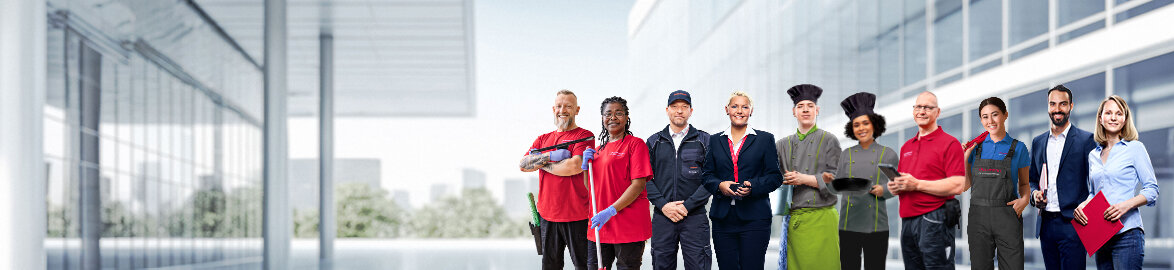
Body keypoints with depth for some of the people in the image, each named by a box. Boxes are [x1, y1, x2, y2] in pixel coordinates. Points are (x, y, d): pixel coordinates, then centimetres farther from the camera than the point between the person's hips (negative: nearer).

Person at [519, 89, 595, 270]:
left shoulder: (584, 136, -2)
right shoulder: (543, 139, 17)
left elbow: (575, 166, -18)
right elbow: (523, 165, 3)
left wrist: (540, 163, -5)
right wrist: (551, 156, -12)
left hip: (576, 215, -5)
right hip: (547, 214, 5)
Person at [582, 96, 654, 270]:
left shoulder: (635, 144, -4)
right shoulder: (601, 149, 18)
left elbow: (638, 185, -12)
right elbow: (590, 187, 22)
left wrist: (611, 211, -19)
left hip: (628, 228, -7)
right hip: (598, 227, 7)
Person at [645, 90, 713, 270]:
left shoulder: (704, 140, 6)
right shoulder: (653, 142, 11)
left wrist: (687, 206, -11)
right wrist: (663, 204, -9)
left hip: (694, 216, -2)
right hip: (662, 216, 2)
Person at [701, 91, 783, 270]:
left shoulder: (765, 139, 8)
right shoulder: (715, 141, 15)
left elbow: (775, 176, 3)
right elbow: (707, 175, 13)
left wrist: (752, 186, -13)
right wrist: (719, 185, -9)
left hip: (754, 219, -2)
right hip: (723, 219, 2)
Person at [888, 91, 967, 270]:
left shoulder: (949, 143, -3)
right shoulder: (906, 147, 20)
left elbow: (957, 186, -14)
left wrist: (917, 184, -17)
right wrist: (895, 186, 4)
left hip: (934, 220, -7)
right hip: (907, 220, 7)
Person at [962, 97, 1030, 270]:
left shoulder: (1018, 148, 4)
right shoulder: (975, 147, 9)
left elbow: (1024, 183, 12)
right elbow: (966, 185, 10)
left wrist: (1024, 199, -8)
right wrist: (964, 158, -1)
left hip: (1007, 216, -2)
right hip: (978, 215, 2)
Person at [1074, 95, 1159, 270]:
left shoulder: (1135, 148, 1)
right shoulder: (1093, 155, 17)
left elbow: (1152, 190, -2)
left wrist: (1126, 205, -18)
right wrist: (1082, 206, 2)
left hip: (1127, 234, -5)